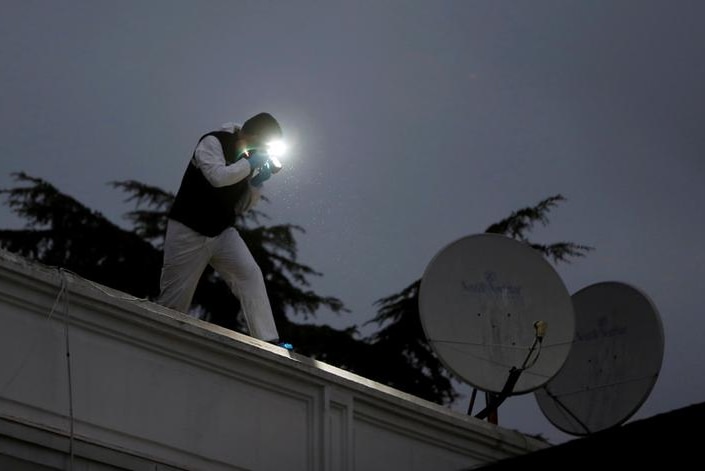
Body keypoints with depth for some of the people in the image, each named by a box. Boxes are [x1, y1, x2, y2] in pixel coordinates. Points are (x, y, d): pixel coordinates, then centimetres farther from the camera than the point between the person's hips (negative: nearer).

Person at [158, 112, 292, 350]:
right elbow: (218, 176, -29)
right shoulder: (212, 142, -10)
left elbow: (241, 206, 14)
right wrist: (250, 164, -18)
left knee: (250, 274, -17)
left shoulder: (246, 159, 10)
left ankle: (267, 340, -24)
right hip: (188, 231, -5)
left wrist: (257, 183, -3)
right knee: (174, 301, -3)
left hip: (223, 232, 6)